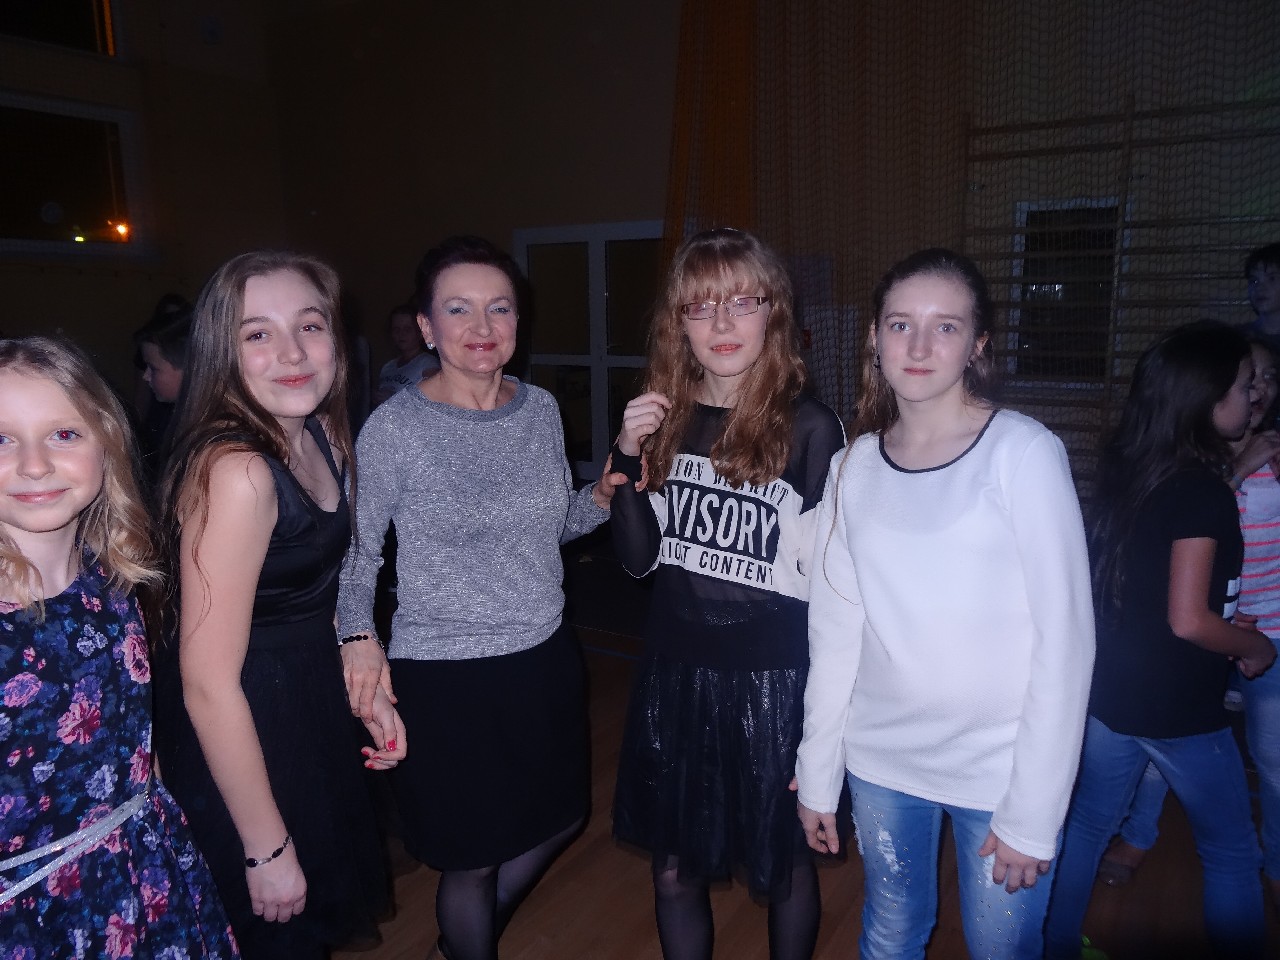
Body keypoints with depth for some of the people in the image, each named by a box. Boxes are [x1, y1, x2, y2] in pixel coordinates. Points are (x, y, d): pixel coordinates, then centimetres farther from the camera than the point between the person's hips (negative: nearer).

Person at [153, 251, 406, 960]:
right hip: (242, 746, -8)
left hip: (316, 710, 8)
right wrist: (267, 849, -19)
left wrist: (364, 689, 6)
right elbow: (208, 684, -26)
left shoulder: (322, 436, -3)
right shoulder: (235, 471, -28)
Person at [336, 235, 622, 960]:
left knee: (559, 819, 24)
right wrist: (359, 636, -22)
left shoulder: (541, 409, 0)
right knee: (472, 859, 12)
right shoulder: (394, 429, -14)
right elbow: (358, 550, -6)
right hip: (444, 676, -6)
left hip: (545, 657, 6)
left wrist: (602, 496, -8)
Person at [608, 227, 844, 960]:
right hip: (675, 674, 4)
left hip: (774, 679, -3)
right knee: (674, 867, 17)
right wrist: (630, 459, -11)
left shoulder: (811, 428, -11)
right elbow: (639, 559, 3)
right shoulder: (665, 420, 0)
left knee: (784, 862, 18)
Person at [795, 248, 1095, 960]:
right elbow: (835, 628, 3)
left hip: (998, 768, -3)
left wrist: (1033, 814, -12)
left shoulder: (1024, 453, -13)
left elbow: (1066, 639, -13)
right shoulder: (857, 464, -1)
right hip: (881, 759, 3)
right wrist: (817, 775, 4)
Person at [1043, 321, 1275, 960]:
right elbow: (1189, 620, -22)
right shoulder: (1203, 492, -19)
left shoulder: (1127, 472, 2)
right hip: (1176, 709, -7)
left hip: (1107, 692, 7)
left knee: (1086, 825, 20)